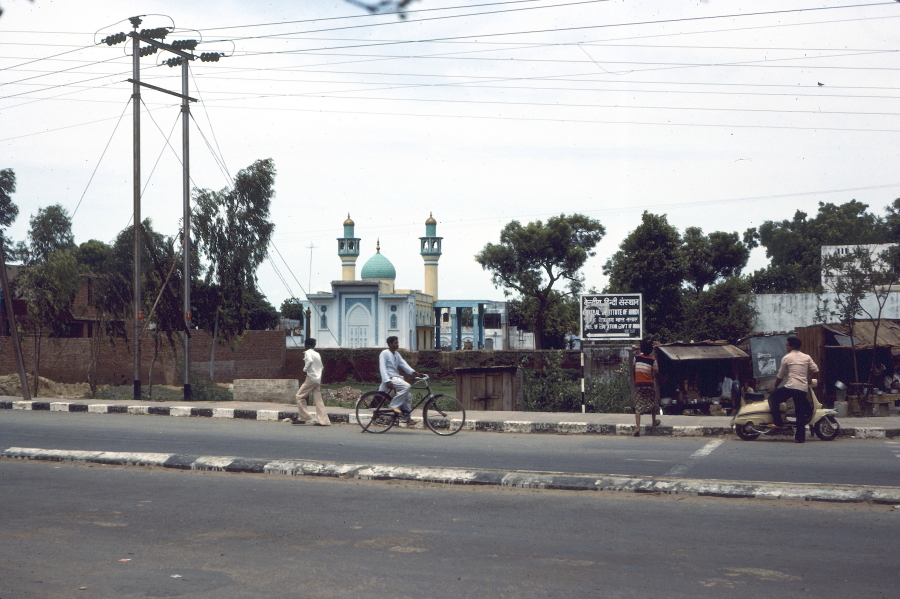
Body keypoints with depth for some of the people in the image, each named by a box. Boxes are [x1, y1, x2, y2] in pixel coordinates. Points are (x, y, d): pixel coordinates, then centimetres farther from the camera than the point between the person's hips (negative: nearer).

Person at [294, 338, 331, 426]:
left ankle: (303, 418, -3)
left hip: (311, 378, -8)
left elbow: (310, 361, -27)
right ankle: (323, 421, -1)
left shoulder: (308, 352, -5)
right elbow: (322, 368, 22)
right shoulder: (317, 354, 19)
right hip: (318, 379, 8)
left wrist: (305, 369, -13)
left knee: (300, 396, 1)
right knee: (318, 400, 5)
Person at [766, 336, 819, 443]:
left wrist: (775, 386, 23)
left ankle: (777, 422, 1)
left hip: (790, 386, -4)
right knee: (801, 413, 9)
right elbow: (816, 371, 8)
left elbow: (780, 376, 9)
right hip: (803, 389, 5)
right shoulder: (807, 358, 13)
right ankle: (800, 437, 5)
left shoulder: (786, 358, 4)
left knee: (773, 397, 12)